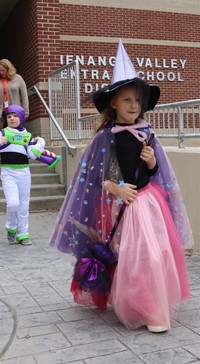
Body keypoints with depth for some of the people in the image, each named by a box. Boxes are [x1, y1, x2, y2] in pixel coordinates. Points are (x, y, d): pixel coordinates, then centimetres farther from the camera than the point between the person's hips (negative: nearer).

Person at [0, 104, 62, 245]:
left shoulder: (28, 136, 10)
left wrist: (39, 143, -8)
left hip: (24, 172, 3)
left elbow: (32, 154, -1)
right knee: (13, 203, -15)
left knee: (24, 205, 7)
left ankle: (22, 234, 18)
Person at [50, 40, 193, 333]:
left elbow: (156, 173, 13)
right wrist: (117, 188, -14)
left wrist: (152, 163, -8)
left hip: (149, 201, 4)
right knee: (129, 258, -5)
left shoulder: (147, 135, 6)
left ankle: (156, 308, 19)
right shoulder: (105, 138, -5)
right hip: (118, 205, -3)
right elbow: (93, 177, -5)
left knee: (156, 253, 1)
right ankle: (140, 310, 10)